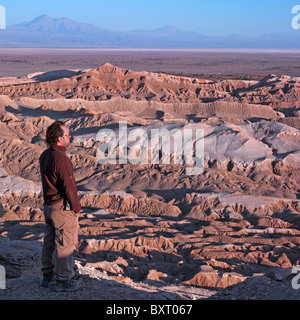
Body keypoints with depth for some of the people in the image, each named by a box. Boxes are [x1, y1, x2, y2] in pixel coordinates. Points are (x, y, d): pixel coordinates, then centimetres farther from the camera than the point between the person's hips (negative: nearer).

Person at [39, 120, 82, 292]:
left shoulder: (45, 155, 3)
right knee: (65, 244, 4)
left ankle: (48, 276, 31)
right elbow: (69, 188, -22)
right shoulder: (62, 160, -25)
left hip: (49, 205, 9)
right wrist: (77, 207, -8)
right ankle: (63, 281, 15)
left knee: (50, 241, 18)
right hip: (63, 208, -9)